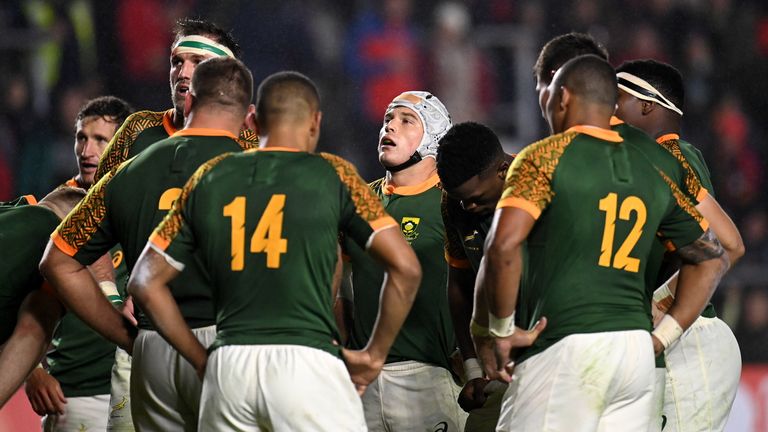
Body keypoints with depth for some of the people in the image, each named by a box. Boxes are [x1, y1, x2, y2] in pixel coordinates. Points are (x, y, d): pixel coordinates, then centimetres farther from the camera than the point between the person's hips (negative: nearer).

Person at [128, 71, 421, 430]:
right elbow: (405, 268, 1)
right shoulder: (332, 175, 5)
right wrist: (374, 355, 10)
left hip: (228, 367, 3)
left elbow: (145, 282, 14)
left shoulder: (210, 178, 13)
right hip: (307, 360, -3)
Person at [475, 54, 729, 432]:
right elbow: (712, 258, 24)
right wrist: (662, 337, 20)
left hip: (562, 351, -6)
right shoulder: (651, 175, 17)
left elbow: (504, 246, -16)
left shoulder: (544, 158, -2)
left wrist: (494, 330, -6)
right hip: (637, 351, 6)